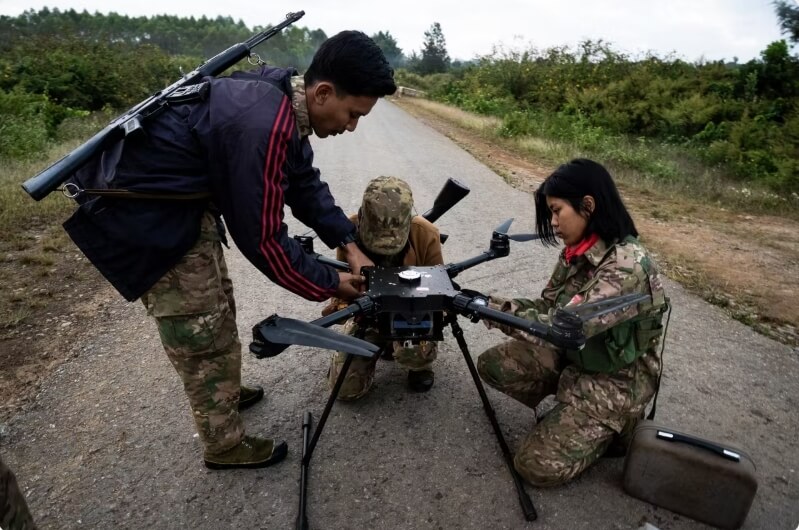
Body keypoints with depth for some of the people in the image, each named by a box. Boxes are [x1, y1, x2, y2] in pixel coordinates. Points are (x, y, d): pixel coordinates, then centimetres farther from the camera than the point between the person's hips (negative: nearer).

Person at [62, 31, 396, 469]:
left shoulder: (284, 98, -3)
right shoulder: (264, 127, -33)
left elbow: (306, 184, 6)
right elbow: (261, 237, -26)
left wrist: (348, 244, -1)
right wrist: (329, 284, -13)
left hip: (186, 201, 10)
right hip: (143, 214, -10)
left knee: (217, 306, 23)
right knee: (202, 332, 2)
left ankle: (225, 392, 46)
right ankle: (224, 445, 23)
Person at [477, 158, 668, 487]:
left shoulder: (628, 267, -32)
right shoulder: (578, 251, -5)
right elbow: (547, 307, 1)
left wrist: (491, 310, -30)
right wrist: (490, 302, -14)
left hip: (615, 380, -7)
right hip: (574, 355, 8)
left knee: (537, 466, -11)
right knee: (491, 365, 1)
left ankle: (612, 428, 12)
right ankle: (568, 411, 12)